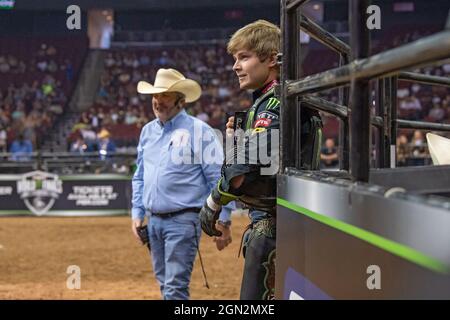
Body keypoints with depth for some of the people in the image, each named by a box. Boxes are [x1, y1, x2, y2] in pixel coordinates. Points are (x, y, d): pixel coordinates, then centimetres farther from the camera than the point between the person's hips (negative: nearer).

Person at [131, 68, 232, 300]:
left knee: (175, 287, -10)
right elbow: (139, 178, 20)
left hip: (183, 220, -7)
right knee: (164, 284, 14)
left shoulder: (199, 131, -8)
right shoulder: (148, 131, 12)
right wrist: (137, 213, 12)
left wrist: (222, 222, -12)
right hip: (153, 220, 7)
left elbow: (218, 179, -9)